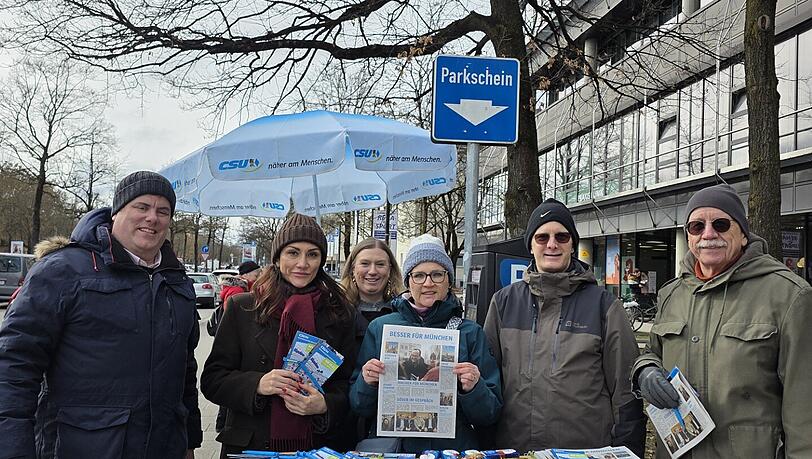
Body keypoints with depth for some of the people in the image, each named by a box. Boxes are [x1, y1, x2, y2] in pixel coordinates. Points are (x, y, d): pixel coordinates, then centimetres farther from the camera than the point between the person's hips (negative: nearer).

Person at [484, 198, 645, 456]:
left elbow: (624, 388, -1)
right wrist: (486, 447, 7)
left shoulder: (603, 306, -2)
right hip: (512, 447, 2)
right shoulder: (504, 302, 4)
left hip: (587, 446, -2)